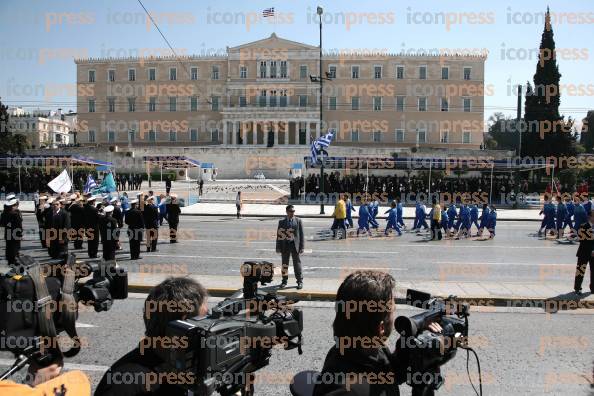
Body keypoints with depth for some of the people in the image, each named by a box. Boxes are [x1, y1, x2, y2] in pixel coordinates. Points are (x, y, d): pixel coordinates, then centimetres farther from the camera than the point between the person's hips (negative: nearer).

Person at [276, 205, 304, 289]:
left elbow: (301, 234, 0)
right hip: (285, 245, 2)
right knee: (284, 263, 10)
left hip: (295, 245, -2)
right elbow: (279, 235, 5)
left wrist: (301, 247, -5)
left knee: (297, 263, 3)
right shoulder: (282, 222, 4)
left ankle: (300, 281, 12)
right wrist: (278, 247, 2)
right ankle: (284, 280, 25)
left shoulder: (298, 221, 0)